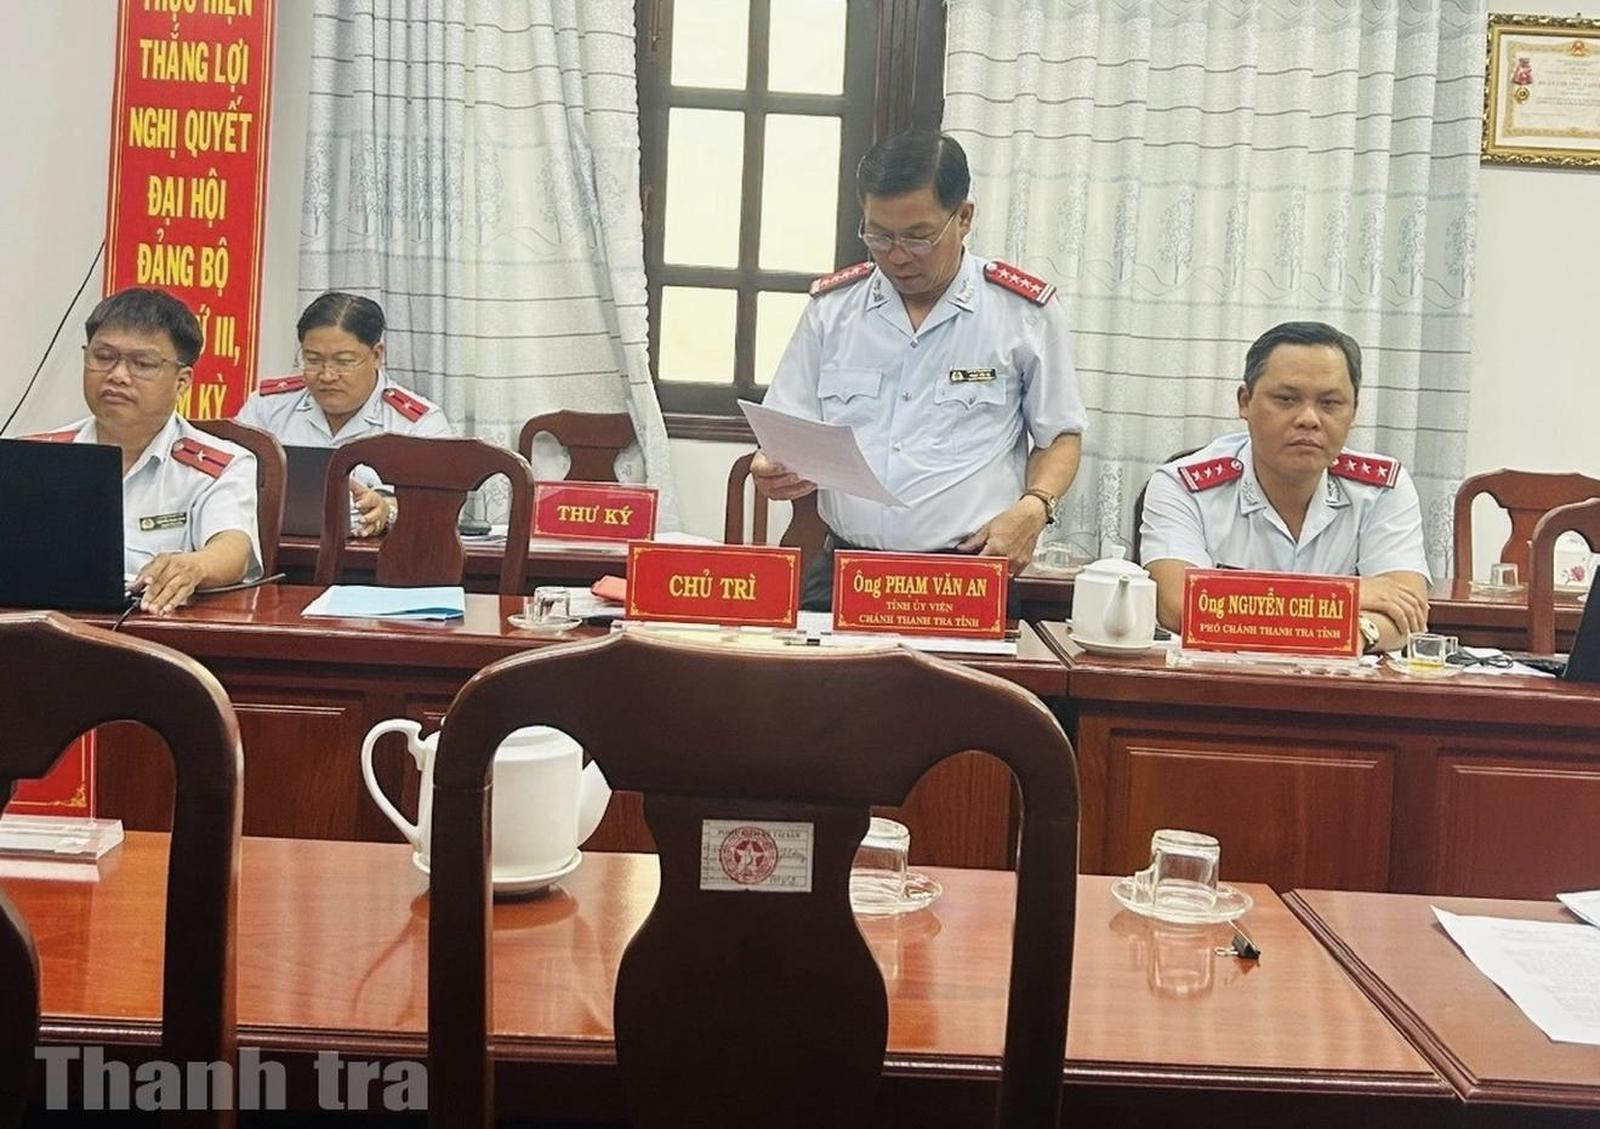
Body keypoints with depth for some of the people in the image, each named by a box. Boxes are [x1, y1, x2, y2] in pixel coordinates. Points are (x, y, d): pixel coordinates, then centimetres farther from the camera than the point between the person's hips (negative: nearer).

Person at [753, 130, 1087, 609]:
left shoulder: (1026, 312, 6)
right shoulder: (831, 305, 13)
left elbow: (1060, 436, 14)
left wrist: (1033, 509, -5)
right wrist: (772, 470, -7)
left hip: (970, 575, -1)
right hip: (844, 573, 2)